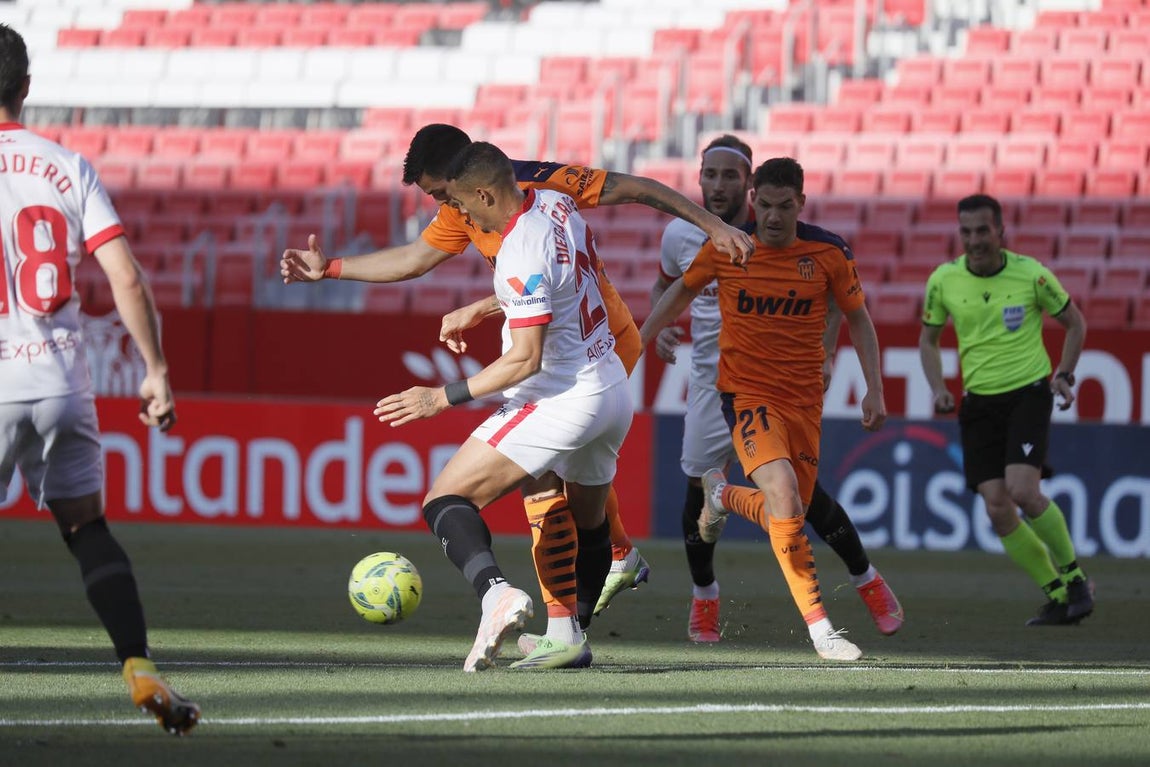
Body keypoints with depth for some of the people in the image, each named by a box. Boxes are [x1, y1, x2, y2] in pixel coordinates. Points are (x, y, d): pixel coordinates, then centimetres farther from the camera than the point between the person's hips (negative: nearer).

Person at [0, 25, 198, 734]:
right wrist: (156, 372, 6)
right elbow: (128, 280, -1)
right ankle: (141, 670, 3)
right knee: (88, 530, 13)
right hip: (63, 378, 3)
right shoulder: (69, 168, 4)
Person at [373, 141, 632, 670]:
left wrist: (444, 397, -18)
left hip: (560, 399, -9)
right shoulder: (557, 204, 5)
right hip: (613, 389, 9)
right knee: (586, 521, 26)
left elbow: (526, 358, -22)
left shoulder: (522, 253, -21)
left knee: (446, 499, -12)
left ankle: (496, 592, -35)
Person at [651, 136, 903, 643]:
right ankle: (703, 598, 24)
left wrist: (823, 354, -11)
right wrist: (660, 326, -4)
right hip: (712, 378, 3)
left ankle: (868, 582, 11)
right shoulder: (681, 235, -5)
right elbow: (664, 286, 16)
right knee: (699, 488, 1)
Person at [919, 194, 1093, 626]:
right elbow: (928, 338, 15)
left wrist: (1064, 375, -5)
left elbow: (1074, 323, 7)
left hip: (1028, 393, -4)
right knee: (997, 509, -6)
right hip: (979, 403, 4)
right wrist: (938, 388, 0)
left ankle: (1072, 574, 0)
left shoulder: (1031, 274, -8)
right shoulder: (943, 281, -1)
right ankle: (1057, 595, 9)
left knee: (1022, 491, -22)